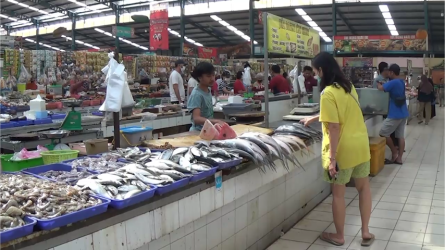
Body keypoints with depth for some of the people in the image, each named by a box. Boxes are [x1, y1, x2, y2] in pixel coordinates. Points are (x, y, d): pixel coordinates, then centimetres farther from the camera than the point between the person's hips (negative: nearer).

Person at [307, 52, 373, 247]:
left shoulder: (328, 93, -18)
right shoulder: (348, 86, 8)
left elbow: (334, 127, -22)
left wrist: (332, 158, -19)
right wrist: (315, 118, 34)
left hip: (343, 149, -7)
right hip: (360, 144, 8)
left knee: (338, 193, 8)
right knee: (364, 187, 20)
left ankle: (339, 236, 23)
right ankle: (366, 232, 28)